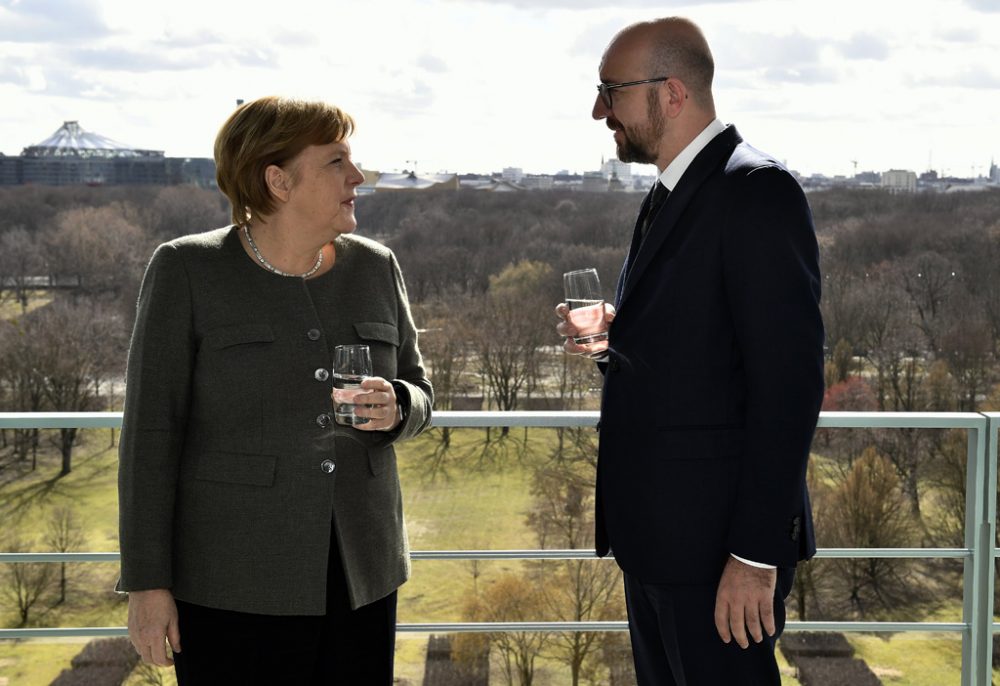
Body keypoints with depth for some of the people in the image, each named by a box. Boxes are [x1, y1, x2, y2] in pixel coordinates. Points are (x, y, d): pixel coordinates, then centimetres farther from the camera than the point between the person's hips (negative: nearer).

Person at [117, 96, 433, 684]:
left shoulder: (376, 267, 6)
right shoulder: (187, 271, -5)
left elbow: (419, 393, 14)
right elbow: (151, 432, -6)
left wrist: (395, 409, -10)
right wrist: (147, 583, -8)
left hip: (361, 578, 4)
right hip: (233, 587, -4)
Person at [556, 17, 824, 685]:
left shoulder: (757, 191, -15)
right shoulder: (670, 197, 14)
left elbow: (788, 382, -20)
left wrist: (756, 554, -22)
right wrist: (612, 346, 1)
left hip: (716, 542, -9)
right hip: (656, 533, 9)